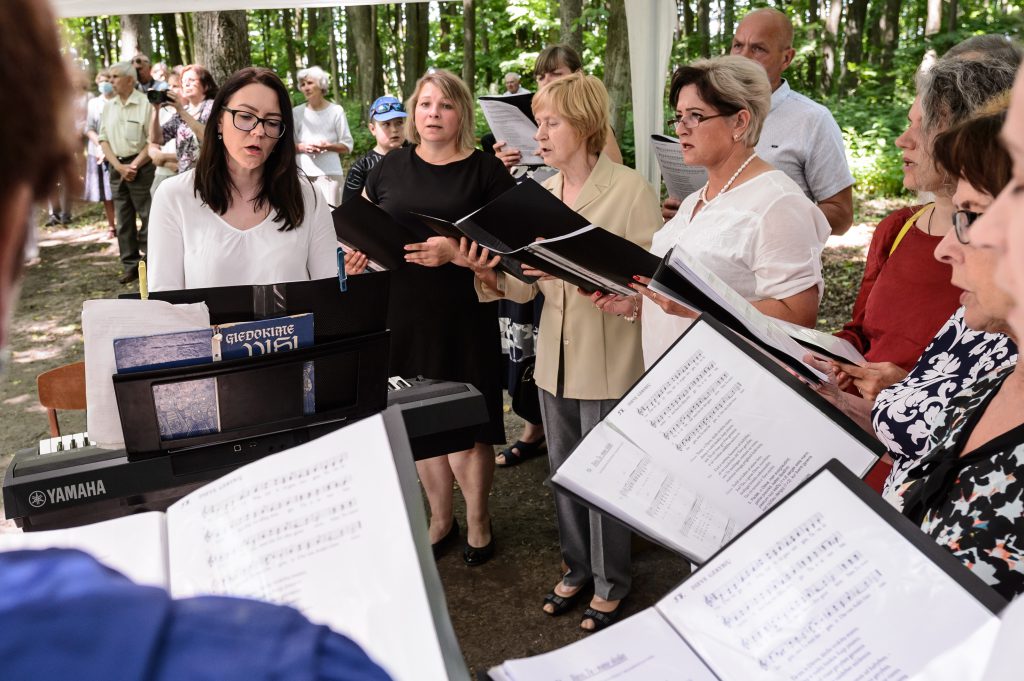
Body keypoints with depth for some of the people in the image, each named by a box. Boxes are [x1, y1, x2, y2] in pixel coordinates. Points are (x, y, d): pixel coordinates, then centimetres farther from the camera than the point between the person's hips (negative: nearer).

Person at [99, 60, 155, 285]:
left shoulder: (145, 104, -8)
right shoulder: (108, 106, 11)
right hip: (116, 167, 6)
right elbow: (103, 139, 10)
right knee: (123, 218, 9)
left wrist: (134, 166, -13)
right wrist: (118, 166, -3)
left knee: (148, 216, -6)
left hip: (141, 167, -6)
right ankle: (131, 265, 17)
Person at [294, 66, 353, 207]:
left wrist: (328, 146, -15)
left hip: (329, 173, -2)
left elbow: (347, 146, 3)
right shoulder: (297, 112, 9)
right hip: (302, 174, 2)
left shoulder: (336, 111, 3)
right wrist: (302, 147, -11)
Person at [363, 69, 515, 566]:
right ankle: (440, 519, 32)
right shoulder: (391, 166, 9)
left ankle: (478, 523, 25)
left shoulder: (486, 171, 0)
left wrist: (456, 251, -21)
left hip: (462, 318, -3)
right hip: (400, 315, 3)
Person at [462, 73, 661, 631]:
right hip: (554, 356, 6)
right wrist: (488, 272, -14)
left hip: (608, 359, -6)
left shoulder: (630, 189, -11)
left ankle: (610, 584, 28)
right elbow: (524, 286, 6)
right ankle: (577, 568, 39)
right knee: (564, 471, 18)